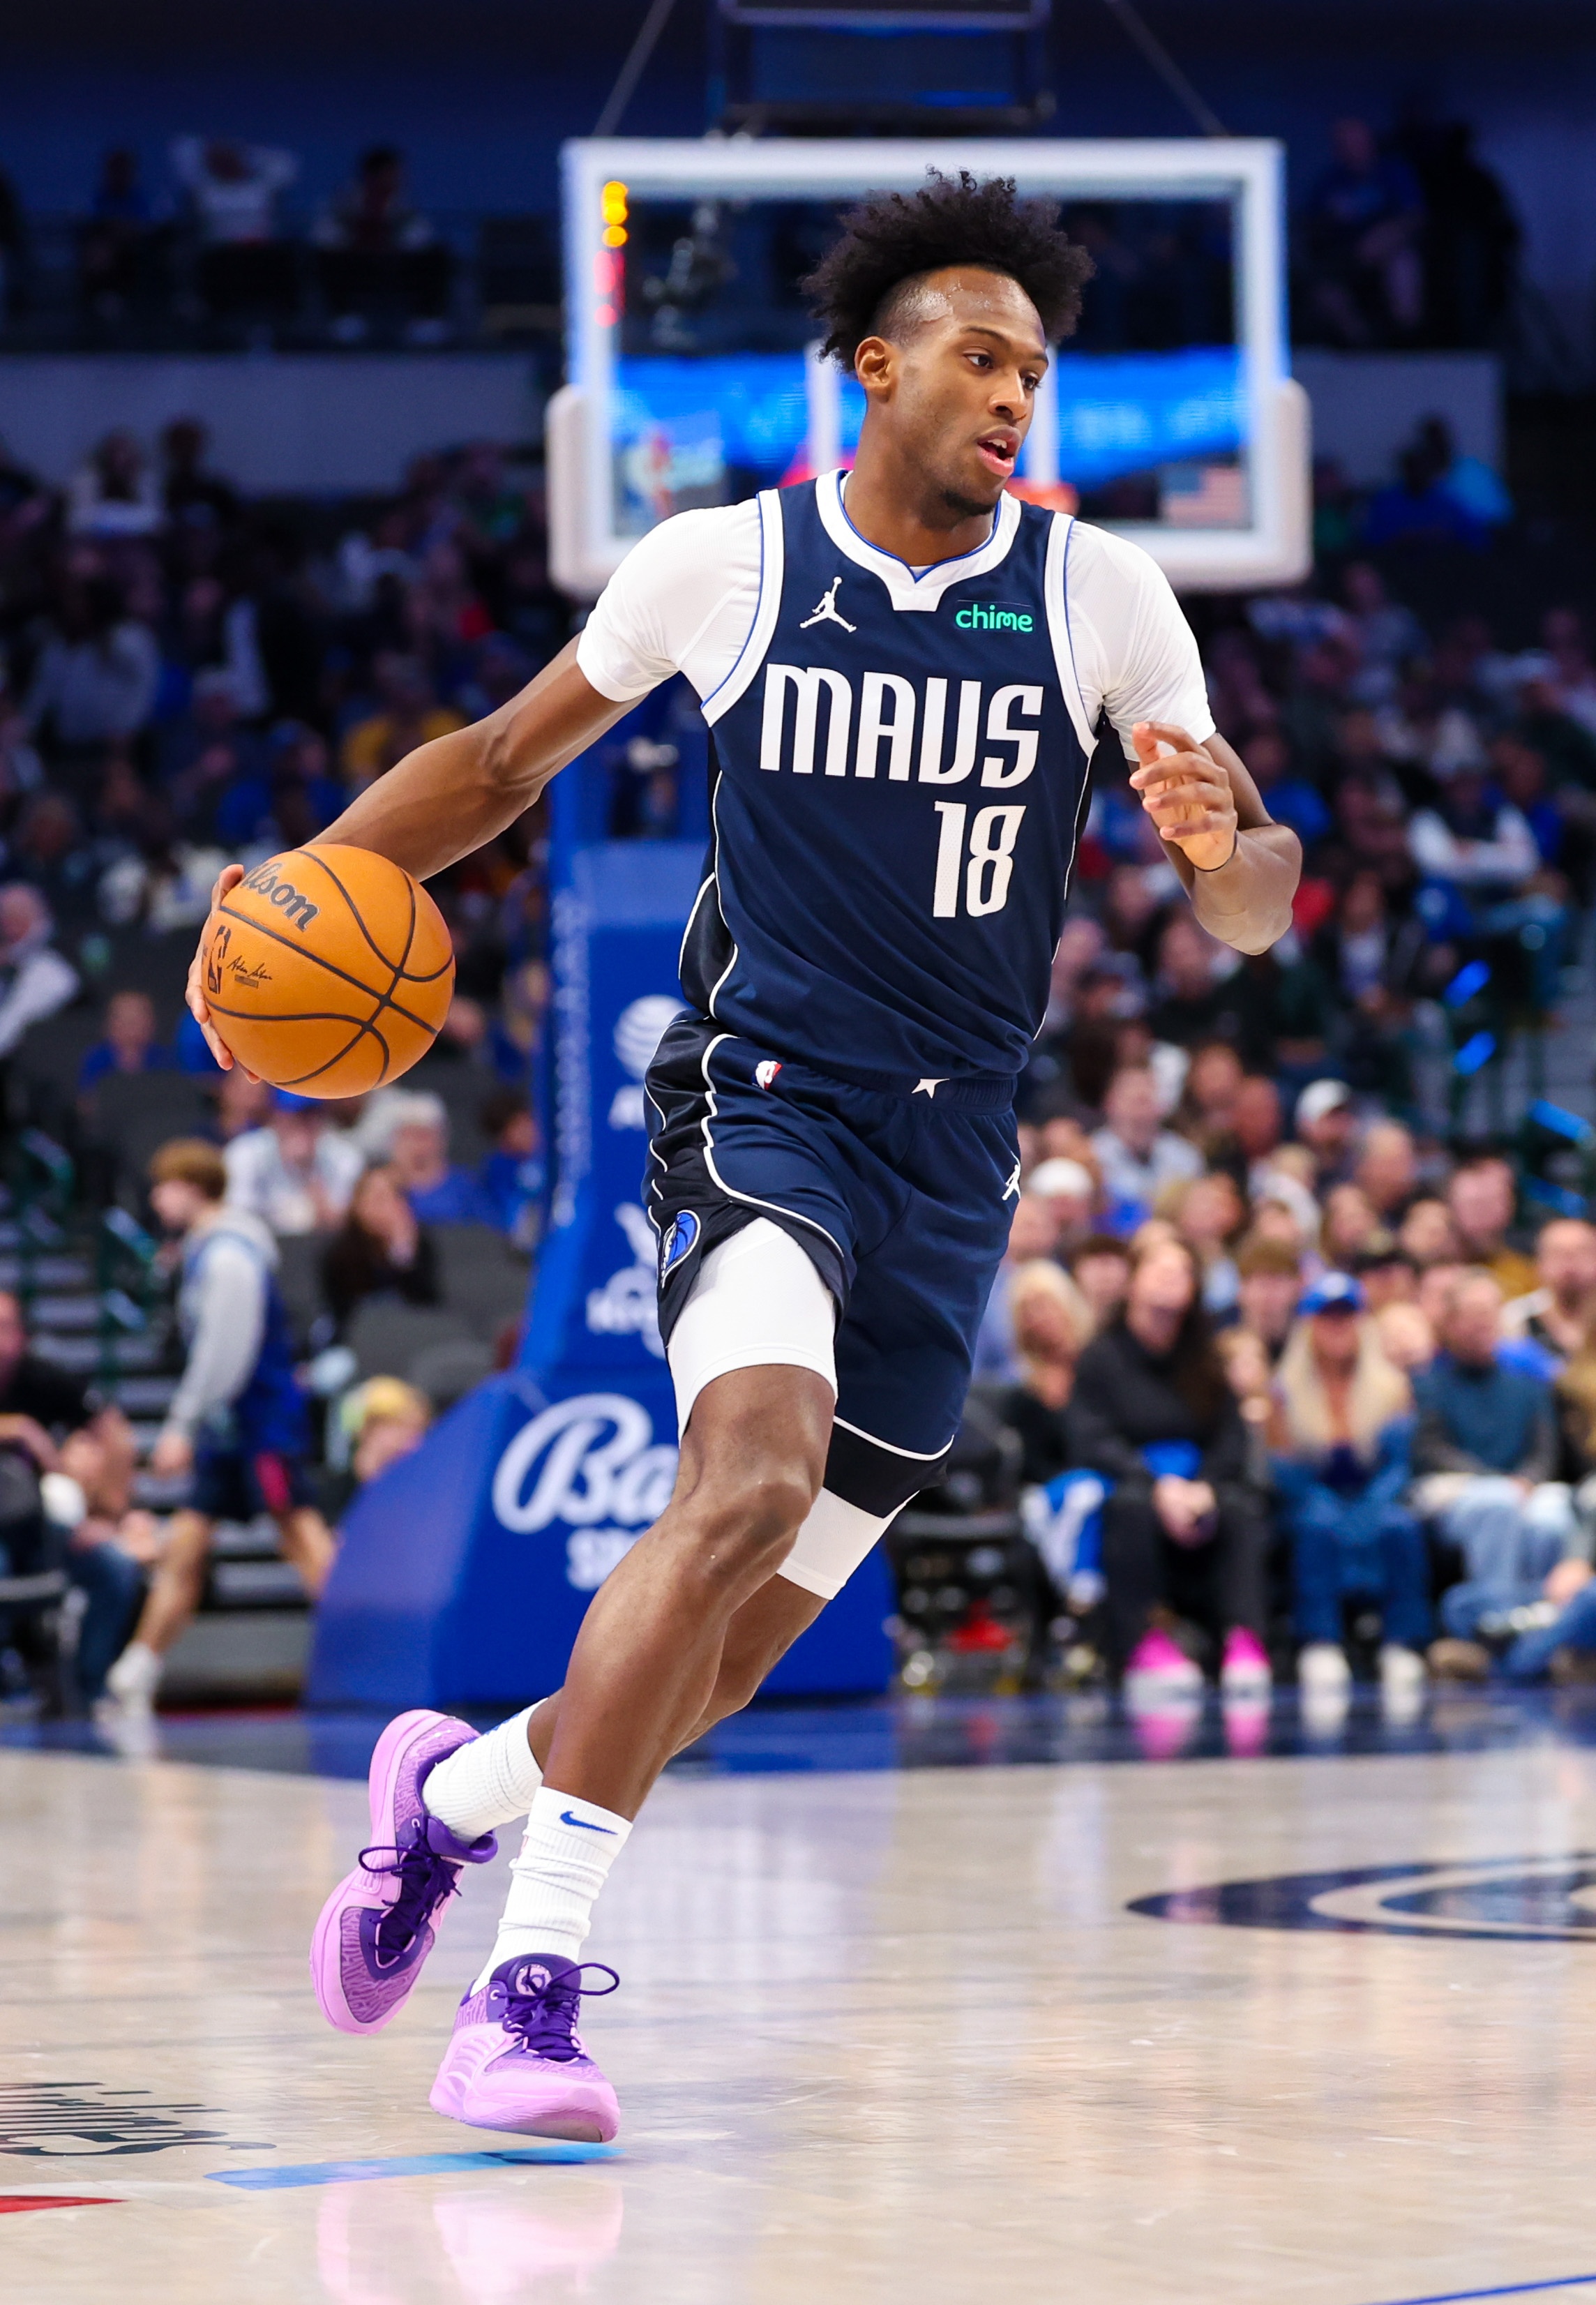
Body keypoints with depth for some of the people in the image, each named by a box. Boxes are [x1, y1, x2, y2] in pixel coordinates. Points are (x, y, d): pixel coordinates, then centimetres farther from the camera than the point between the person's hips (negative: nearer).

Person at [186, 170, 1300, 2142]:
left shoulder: (1097, 595, 1)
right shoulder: (721, 564, -2)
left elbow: (1250, 911, 1)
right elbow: (505, 758, 13)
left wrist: (1227, 844, -23)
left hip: (952, 1155, 3)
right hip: (760, 1097, -3)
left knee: (726, 1659, 5)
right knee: (754, 1478, -31)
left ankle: (450, 1792, 37)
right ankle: (529, 1980, -26)